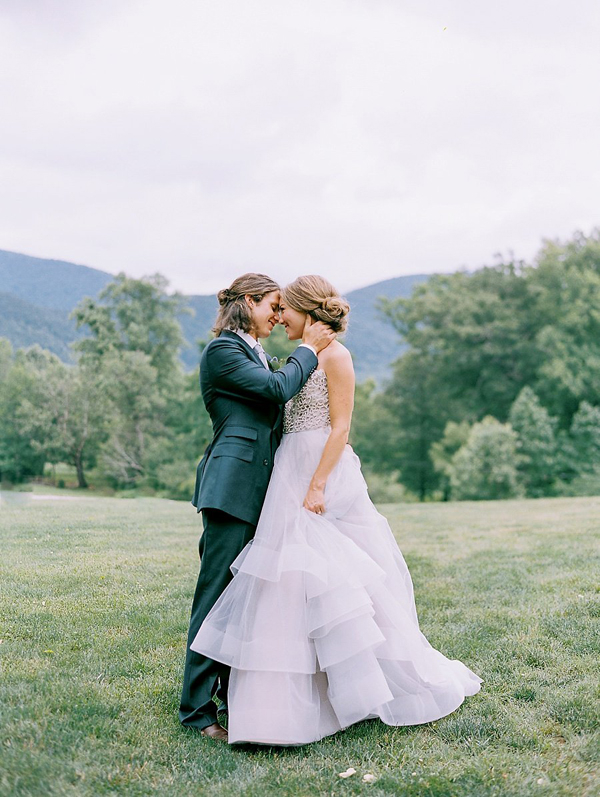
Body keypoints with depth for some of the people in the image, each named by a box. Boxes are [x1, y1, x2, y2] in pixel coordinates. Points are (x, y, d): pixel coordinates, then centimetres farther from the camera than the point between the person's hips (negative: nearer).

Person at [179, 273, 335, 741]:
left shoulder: (256, 354, 22)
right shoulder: (222, 350, -6)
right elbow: (278, 388, -15)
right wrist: (308, 350, -2)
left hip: (259, 489, 9)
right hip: (232, 486, -9)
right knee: (217, 594, -6)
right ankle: (198, 709, 0)